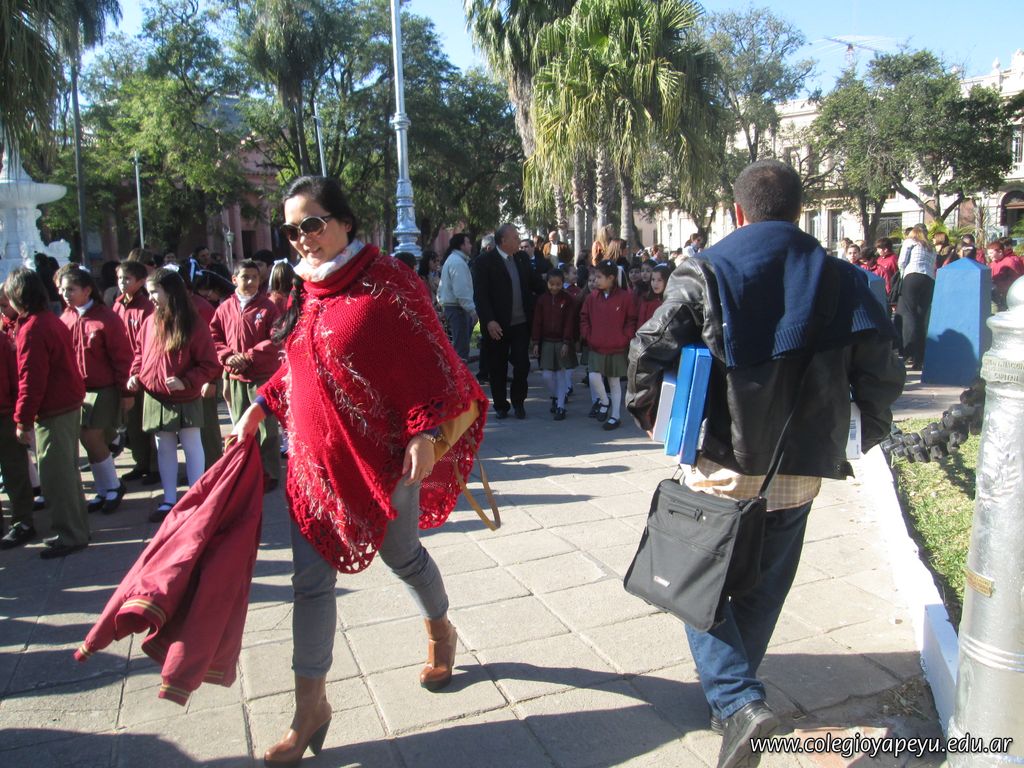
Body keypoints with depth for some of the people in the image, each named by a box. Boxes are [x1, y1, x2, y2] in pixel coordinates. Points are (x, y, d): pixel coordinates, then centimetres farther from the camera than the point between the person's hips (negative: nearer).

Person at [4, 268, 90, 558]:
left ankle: (69, 536, 6)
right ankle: (77, 528, 26)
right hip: (70, 404, 9)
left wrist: (23, 419, -14)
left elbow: (31, 379, -19)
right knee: (66, 471, 17)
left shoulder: (31, 329, -17)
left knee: (54, 475, -1)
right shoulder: (54, 320, 9)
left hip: (52, 413, -9)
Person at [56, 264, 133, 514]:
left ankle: (112, 487, 12)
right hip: (75, 389, 6)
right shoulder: (65, 319, 5)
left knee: (92, 439, -7)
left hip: (103, 390, -6)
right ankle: (105, 490, 22)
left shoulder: (106, 318, -11)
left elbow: (122, 357, -10)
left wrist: (126, 392, -10)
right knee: (89, 440, 9)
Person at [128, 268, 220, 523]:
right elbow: (141, 353, 16)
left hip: (186, 398, -5)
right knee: (164, 449, 13)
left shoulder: (194, 325, -13)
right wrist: (135, 375, -1)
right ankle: (169, 500, 24)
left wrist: (185, 381, -22)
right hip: (154, 397, 5)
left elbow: (210, 366, -11)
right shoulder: (150, 322, 2)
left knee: (192, 447, 3)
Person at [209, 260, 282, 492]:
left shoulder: (268, 307, -4)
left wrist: (248, 356, -14)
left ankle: (270, 474, 12)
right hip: (236, 378, 4)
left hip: (264, 376, -4)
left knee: (267, 428, 2)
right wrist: (228, 357, -10)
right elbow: (214, 338, 7)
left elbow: (275, 340, -10)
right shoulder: (225, 308, 6)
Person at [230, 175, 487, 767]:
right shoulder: (309, 291, 8)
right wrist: (261, 407, 12)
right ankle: (311, 707, 21)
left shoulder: (387, 281, -12)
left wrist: (424, 432, -21)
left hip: (381, 454, -5)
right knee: (311, 577, 6)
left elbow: (433, 362, -14)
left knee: (402, 555, 15)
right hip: (316, 457, 6)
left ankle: (441, 632, 47)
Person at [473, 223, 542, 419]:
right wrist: (489, 321, -20)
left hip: (521, 323, 4)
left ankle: (518, 401, 22)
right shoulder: (484, 261, -7)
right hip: (497, 325, -4)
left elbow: (534, 284, 14)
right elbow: (480, 295, -12)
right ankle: (500, 405, 22)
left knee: (522, 364, 3)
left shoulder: (523, 258, 10)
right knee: (498, 367, 7)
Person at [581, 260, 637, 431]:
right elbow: (584, 318, 9)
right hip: (596, 347, 2)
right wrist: (587, 335, -1)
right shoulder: (592, 297, 2)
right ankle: (604, 400, 16)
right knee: (594, 377, -13)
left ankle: (615, 416, 18)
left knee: (614, 382, 7)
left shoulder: (625, 297, -8)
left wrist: (625, 337, -10)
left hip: (617, 348, -2)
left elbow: (632, 320, -3)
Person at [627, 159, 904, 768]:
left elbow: (649, 350, -15)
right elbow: (882, 373, 1)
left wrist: (653, 415, 2)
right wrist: (864, 437, 17)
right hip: (798, 471, 3)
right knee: (764, 588, 20)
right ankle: (735, 690, 36)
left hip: (720, 463, -3)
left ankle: (736, 700, -4)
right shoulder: (842, 280, 1)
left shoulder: (705, 274, -8)